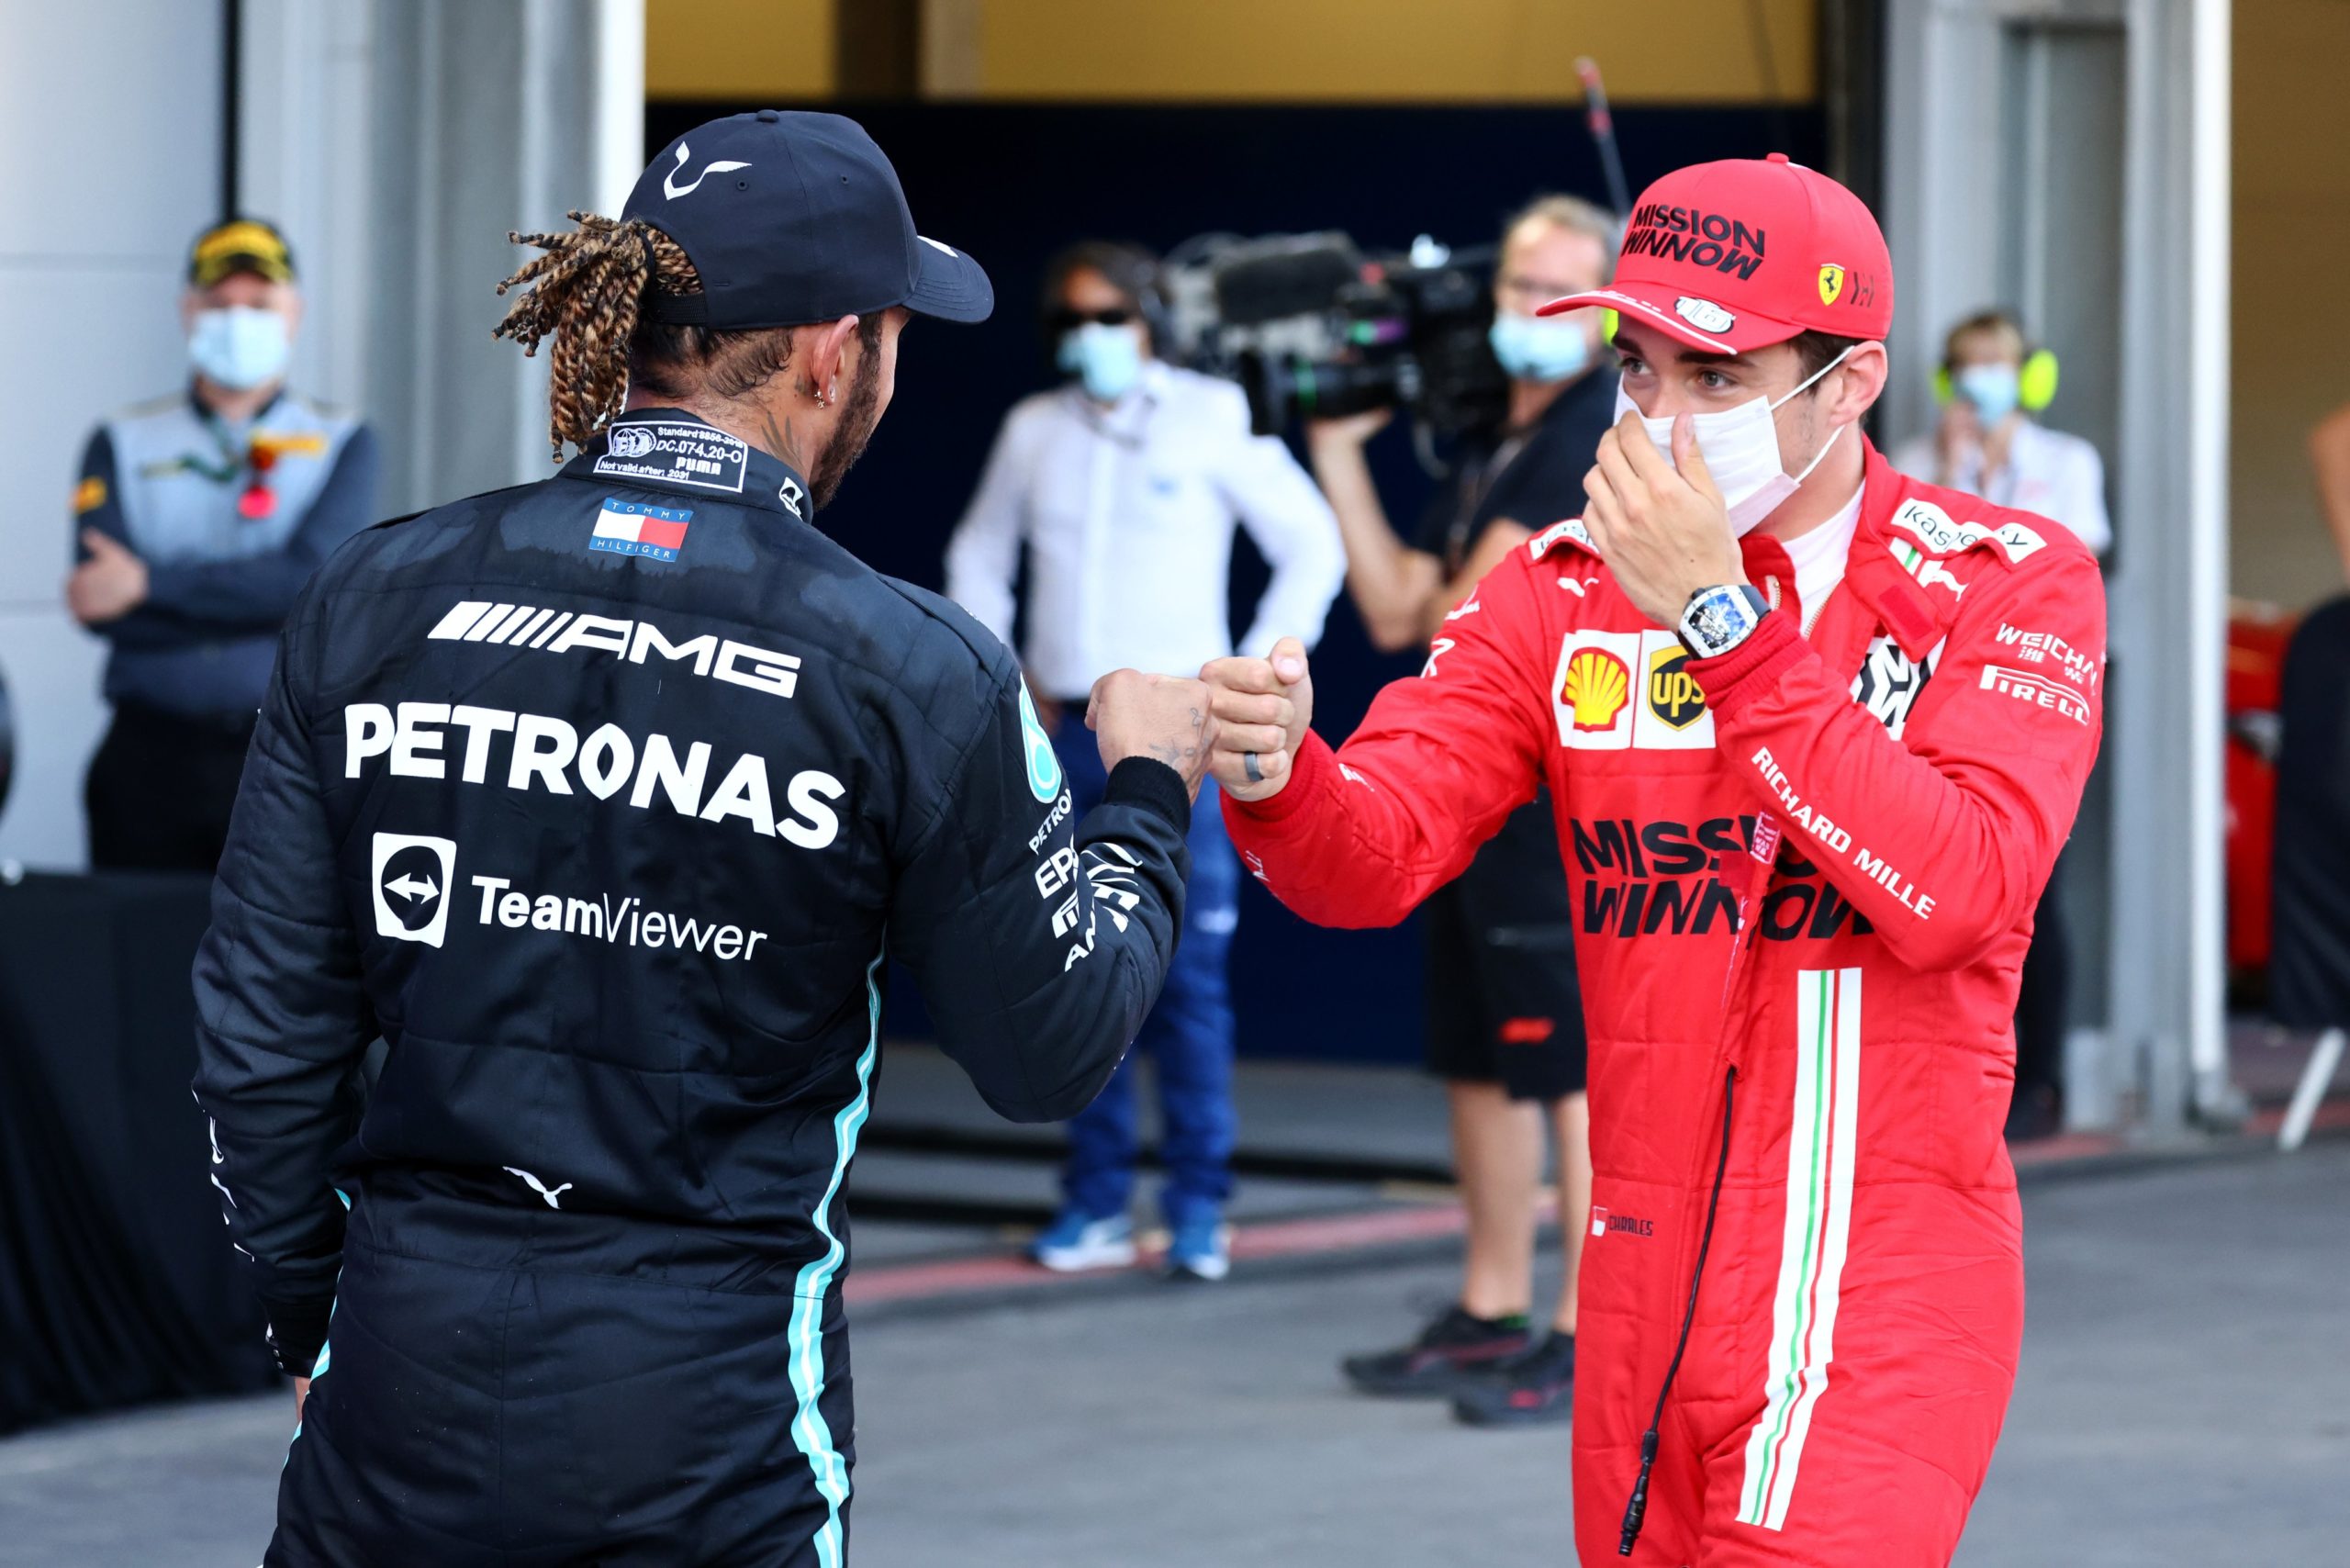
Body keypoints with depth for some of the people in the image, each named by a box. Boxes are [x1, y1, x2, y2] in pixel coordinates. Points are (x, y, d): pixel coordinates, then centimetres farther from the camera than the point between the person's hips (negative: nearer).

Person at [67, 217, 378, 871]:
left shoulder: (342, 444, 8)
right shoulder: (122, 444, 11)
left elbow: (317, 581, -9)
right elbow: (98, 603, -4)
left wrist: (150, 583, -9)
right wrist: (257, 602, -9)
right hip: (150, 759, 1)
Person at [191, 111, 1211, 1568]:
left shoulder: (376, 597, -1)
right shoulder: (911, 671, -8)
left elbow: (260, 1022, 3)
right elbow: (1050, 1049, 2)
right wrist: (1151, 792, 19)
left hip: (406, 1368, 2)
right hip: (706, 1419, -2)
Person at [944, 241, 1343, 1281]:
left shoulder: (1213, 419, 1)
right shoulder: (1034, 430, 12)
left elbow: (1311, 547, 4)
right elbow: (978, 554, 26)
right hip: (1066, 734, 4)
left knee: (1188, 976, -7)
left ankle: (1197, 1209, -3)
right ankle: (1095, 1204, 8)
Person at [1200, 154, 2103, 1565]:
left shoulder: (2007, 586, -4)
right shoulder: (1566, 592, 6)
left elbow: (1953, 891, -19)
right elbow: (1381, 851, -4)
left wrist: (1723, 624, -19)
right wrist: (1279, 778, -28)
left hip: (1884, 1300, -4)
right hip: (1646, 1285, 4)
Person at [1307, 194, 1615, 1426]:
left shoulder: (1598, 435, -11)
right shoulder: (1490, 452, 18)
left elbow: (1468, 611, -15)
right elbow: (1394, 612, 12)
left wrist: (1443, 604, 7)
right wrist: (1340, 456, 12)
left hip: (1570, 802, -10)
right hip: (1478, 798, 10)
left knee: (1573, 1068, -8)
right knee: (1479, 1061, 14)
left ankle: (1587, 1344, -6)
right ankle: (1491, 1316, 24)